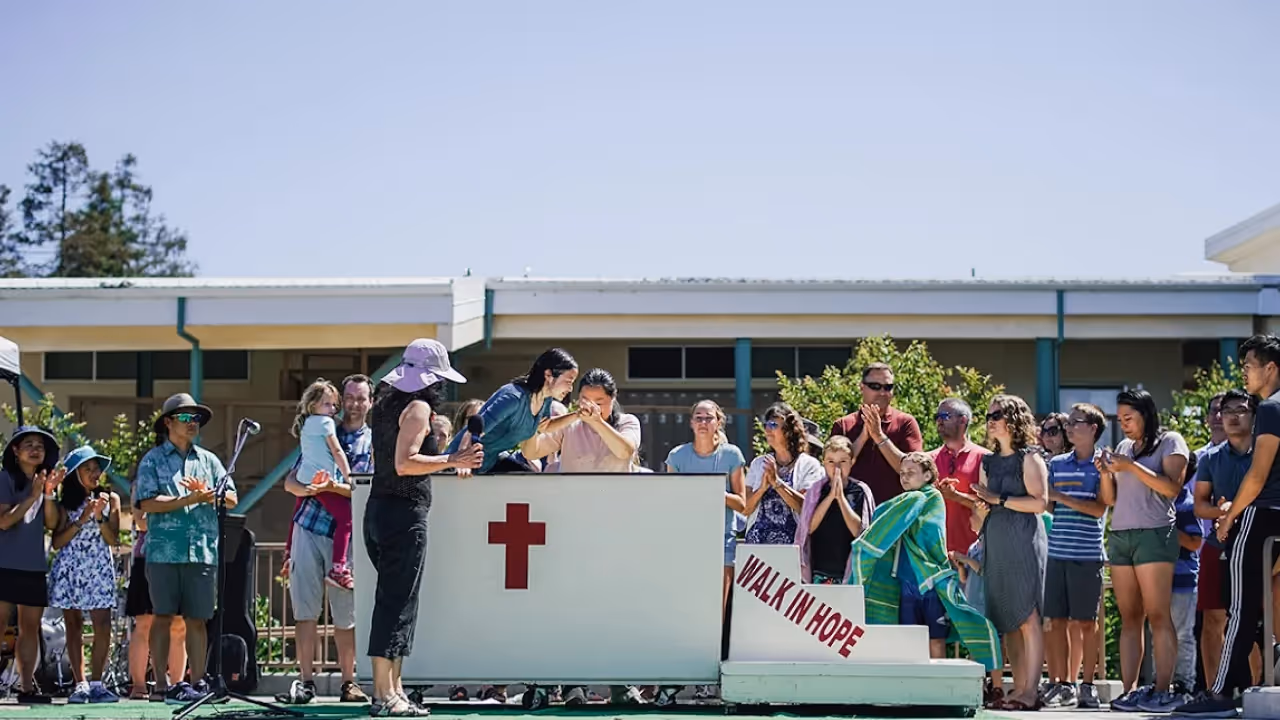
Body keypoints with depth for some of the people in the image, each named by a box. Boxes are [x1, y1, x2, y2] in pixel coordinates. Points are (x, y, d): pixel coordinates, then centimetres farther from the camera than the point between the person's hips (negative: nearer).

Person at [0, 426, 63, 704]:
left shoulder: (44, 479, 14)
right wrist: (32, 497, -19)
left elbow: (51, 524, 5)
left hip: (34, 566, 6)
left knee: (30, 627, 6)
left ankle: (26, 687, 10)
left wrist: (49, 493, -7)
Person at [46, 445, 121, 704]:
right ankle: (80, 685, 2)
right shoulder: (65, 504, 8)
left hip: (99, 569, 0)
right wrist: (81, 520, -9)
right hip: (69, 569, 0)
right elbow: (57, 542, -1)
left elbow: (113, 539, 3)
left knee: (103, 626, -12)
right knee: (73, 627, 0)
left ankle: (96, 683, -6)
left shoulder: (110, 499, 9)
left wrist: (100, 518, -12)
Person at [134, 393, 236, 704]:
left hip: (203, 550, 3)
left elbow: (231, 498, 11)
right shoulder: (152, 460, 5)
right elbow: (148, 502, -8)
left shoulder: (208, 460, 17)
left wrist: (206, 494, -7)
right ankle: (161, 685, 2)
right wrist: (188, 499, -13)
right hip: (164, 550, -3)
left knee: (197, 618, 4)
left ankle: (198, 682, 8)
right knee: (163, 617, -1)